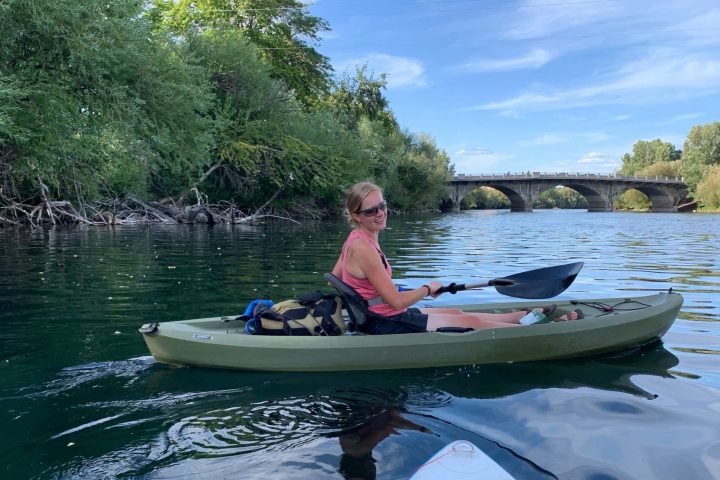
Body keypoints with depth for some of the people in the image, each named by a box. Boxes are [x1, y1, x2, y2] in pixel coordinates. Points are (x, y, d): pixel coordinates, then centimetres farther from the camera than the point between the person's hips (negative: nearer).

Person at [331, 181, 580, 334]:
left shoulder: (354, 240, 4)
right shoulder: (363, 248, -26)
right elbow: (396, 301, -26)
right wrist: (428, 288, -10)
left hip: (378, 317, 9)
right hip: (386, 325, -9)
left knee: (457, 312, 18)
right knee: (471, 321, -1)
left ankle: (526, 315, 31)